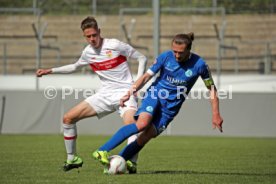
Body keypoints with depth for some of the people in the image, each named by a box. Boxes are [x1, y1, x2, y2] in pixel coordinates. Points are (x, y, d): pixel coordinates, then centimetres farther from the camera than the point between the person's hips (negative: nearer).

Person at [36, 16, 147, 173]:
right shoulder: (88, 52, 4)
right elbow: (75, 67, 26)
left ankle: (132, 163, -32)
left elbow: (142, 59, -5)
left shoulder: (115, 45, -13)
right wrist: (50, 71, 19)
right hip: (105, 94, 6)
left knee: (130, 123, -36)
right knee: (68, 118, 0)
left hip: (125, 92, -6)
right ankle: (72, 159, 12)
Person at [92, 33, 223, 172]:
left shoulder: (199, 65, -10)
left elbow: (211, 88, 0)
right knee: (142, 124, -30)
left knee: (146, 137, -15)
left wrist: (216, 114, -4)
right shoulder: (165, 57, -8)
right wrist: (130, 93, -10)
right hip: (155, 94, -1)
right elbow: (146, 76, 1)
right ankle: (102, 151, -31)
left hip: (170, 108, 1)